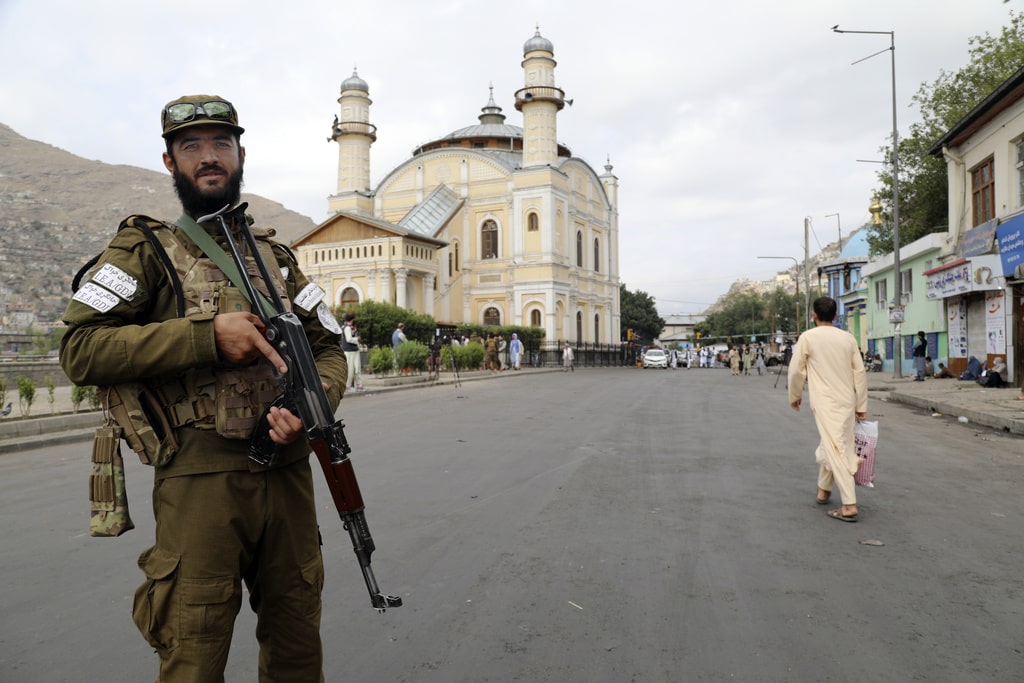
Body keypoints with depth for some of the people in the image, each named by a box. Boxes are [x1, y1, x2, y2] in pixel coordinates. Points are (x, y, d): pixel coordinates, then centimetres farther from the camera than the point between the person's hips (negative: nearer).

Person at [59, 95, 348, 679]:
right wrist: (207, 335, -17)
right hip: (201, 477, -4)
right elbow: (80, 350, -10)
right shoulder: (146, 248, 2)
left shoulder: (277, 256, 15)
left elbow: (329, 347, 13)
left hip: (289, 472, 4)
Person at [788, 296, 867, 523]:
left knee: (837, 450, -7)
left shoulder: (808, 337, -6)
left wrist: (795, 396, 13)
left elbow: (796, 370, -4)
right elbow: (860, 372, 6)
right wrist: (861, 405, 12)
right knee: (831, 444, 22)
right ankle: (824, 489, 35)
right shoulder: (848, 338, 5)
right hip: (847, 401, 5)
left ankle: (849, 506, -13)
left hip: (824, 402, -5)